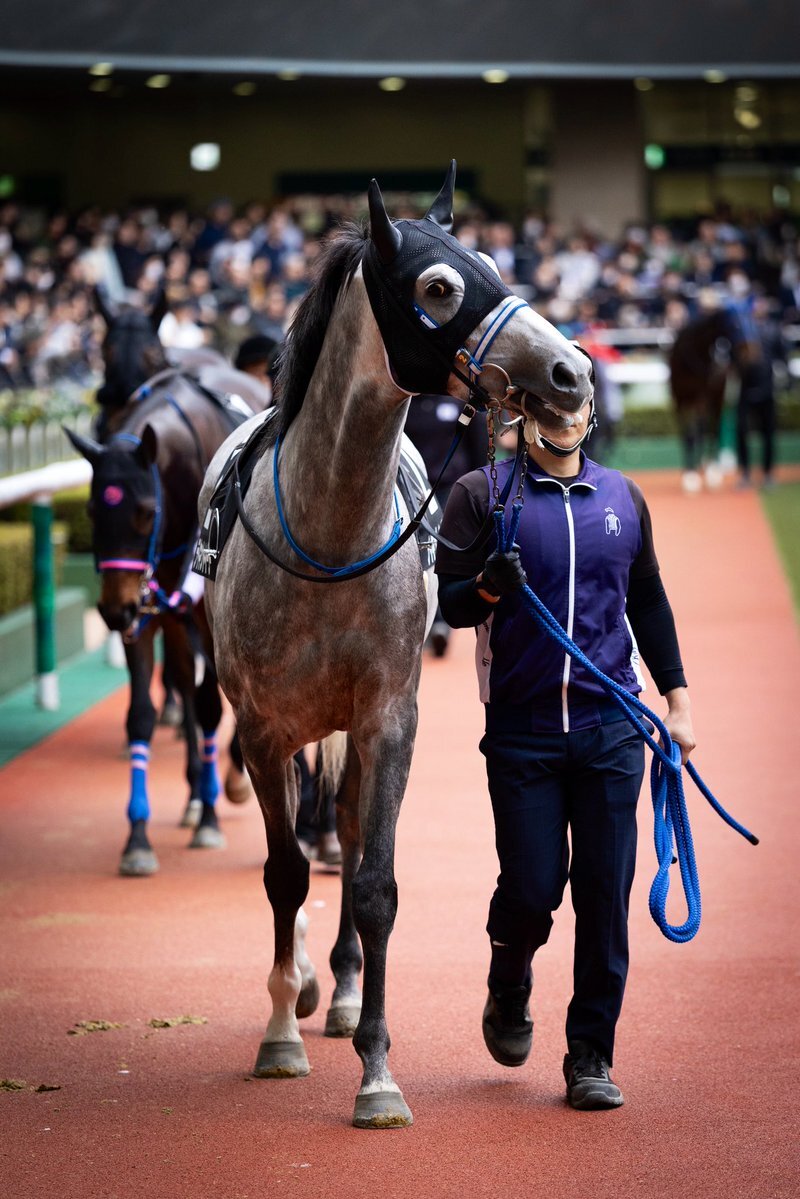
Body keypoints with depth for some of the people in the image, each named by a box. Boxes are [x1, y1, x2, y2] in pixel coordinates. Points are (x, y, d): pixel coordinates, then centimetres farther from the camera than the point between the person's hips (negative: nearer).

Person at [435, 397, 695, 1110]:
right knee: (532, 888, -3)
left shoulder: (622, 497, 12)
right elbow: (450, 603, -3)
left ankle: (591, 1057, 8)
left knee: (606, 892, -1)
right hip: (522, 730, -2)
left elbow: (649, 602, 20)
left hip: (611, 730, 2)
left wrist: (677, 700, 17)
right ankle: (509, 991, 29)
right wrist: (488, 587, -26)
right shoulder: (482, 494, 0)